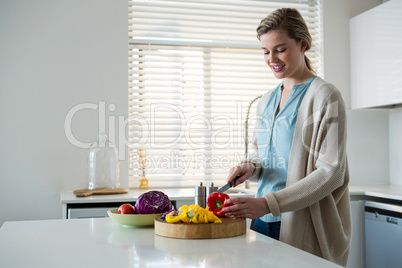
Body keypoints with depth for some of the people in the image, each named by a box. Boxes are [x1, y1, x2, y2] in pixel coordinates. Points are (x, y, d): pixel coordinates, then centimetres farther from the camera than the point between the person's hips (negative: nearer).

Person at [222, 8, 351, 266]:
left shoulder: (325, 96, -9)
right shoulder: (266, 101, 11)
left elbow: (330, 172, -16)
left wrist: (267, 203, -23)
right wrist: (250, 167, -3)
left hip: (305, 227, -5)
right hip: (263, 222, 6)